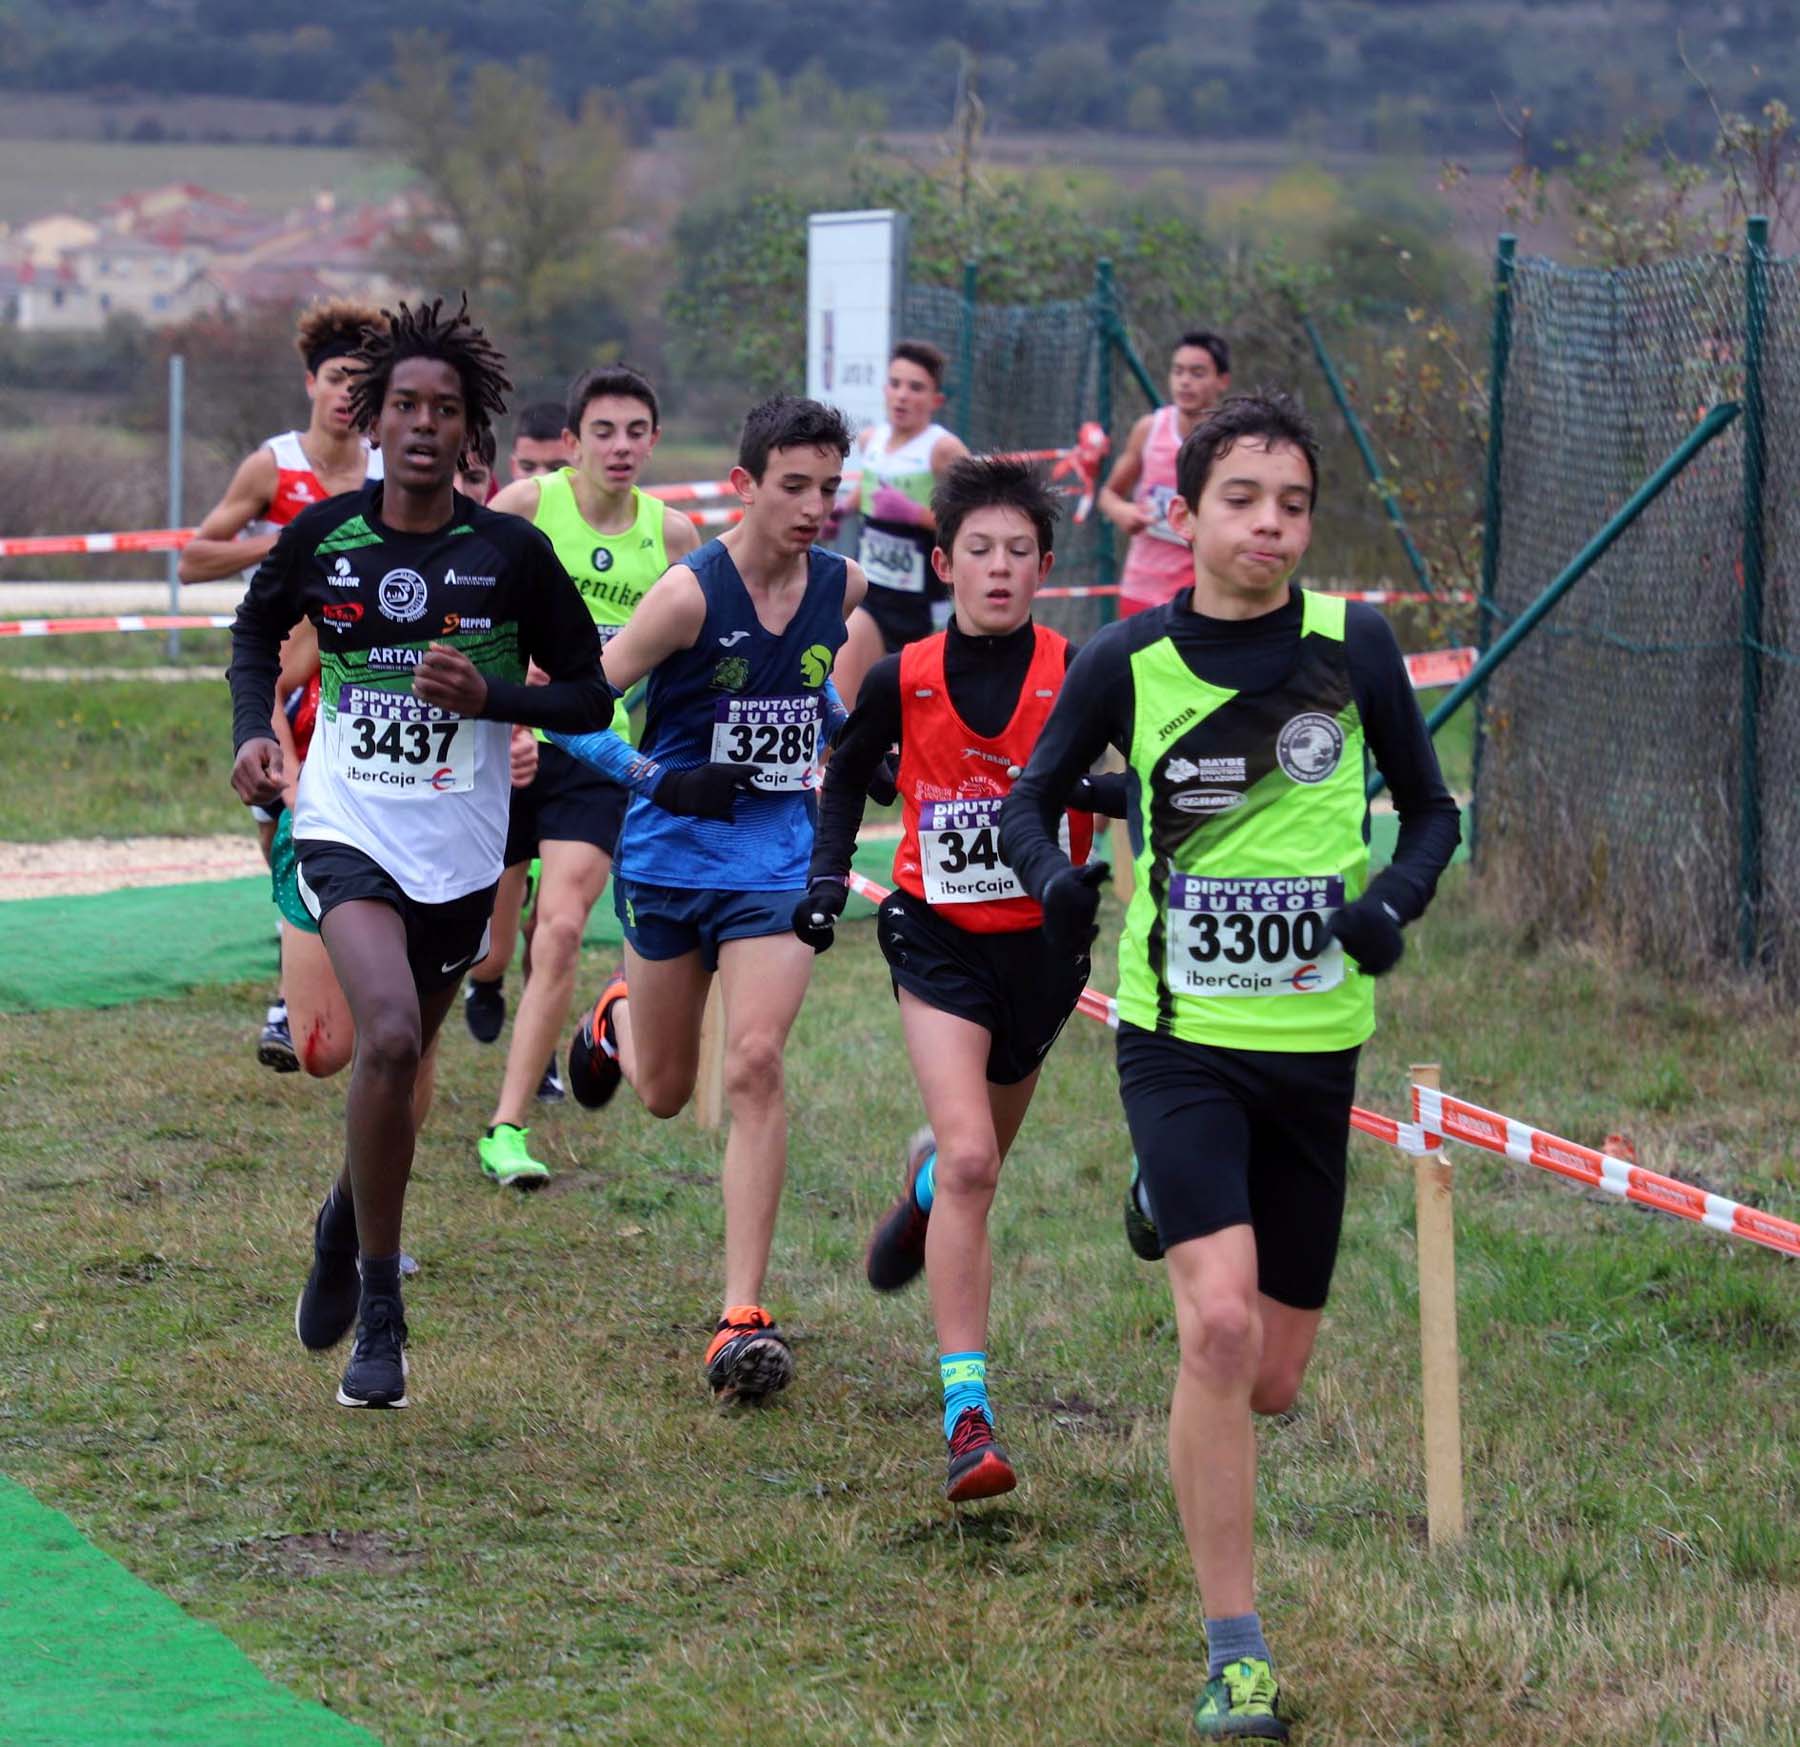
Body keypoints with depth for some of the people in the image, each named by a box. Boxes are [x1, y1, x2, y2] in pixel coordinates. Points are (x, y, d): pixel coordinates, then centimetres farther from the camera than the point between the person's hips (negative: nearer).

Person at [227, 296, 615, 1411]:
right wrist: (254, 729, 2)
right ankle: (379, 1315, -13)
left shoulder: (512, 554, -6)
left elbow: (591, 695, 1)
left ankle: (347, 1228, 46)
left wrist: (488, 697, -16)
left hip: (461, 853, 1)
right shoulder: (321, 536, -2)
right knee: (387, 1036, -24)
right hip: (348, 831, -1)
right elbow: (258, 629, 19)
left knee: (401, 1065, 13)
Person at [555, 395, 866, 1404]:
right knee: (664, 1091, 13)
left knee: (755, 1064, -16)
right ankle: (616, 1020, 53)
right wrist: (658, 778, -26)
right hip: (672, 855, -2)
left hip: (781, 857, 2)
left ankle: (745, 1318, -15)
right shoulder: (692, 593, -16)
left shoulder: (839, 585, 0)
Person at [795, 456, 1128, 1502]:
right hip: (939, 938, -2)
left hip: (1043, 938, 2)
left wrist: (1086, 791, -21)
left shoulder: (1077, 675, -7)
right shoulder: (902, 682, -4)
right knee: (970, 1160, -19)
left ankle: (922, 1179, 60)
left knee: (976, 1161, 19)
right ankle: (968, 1415, -20)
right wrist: (828, 877, 3)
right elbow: (849, 777, 15)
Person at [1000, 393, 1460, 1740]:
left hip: (1317, 1042, 2)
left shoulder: (1353, 649, -2)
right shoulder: (1128, 662, -3)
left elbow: (1431, 810, 9)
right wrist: (1053, 877, -12)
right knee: (1222, 1329, -20)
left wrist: (1395, 901, -11)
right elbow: (1034, 796, 10)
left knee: (1272, 1381, 8)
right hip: (1181, 1035, -2)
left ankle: (1173, 1206, 43)